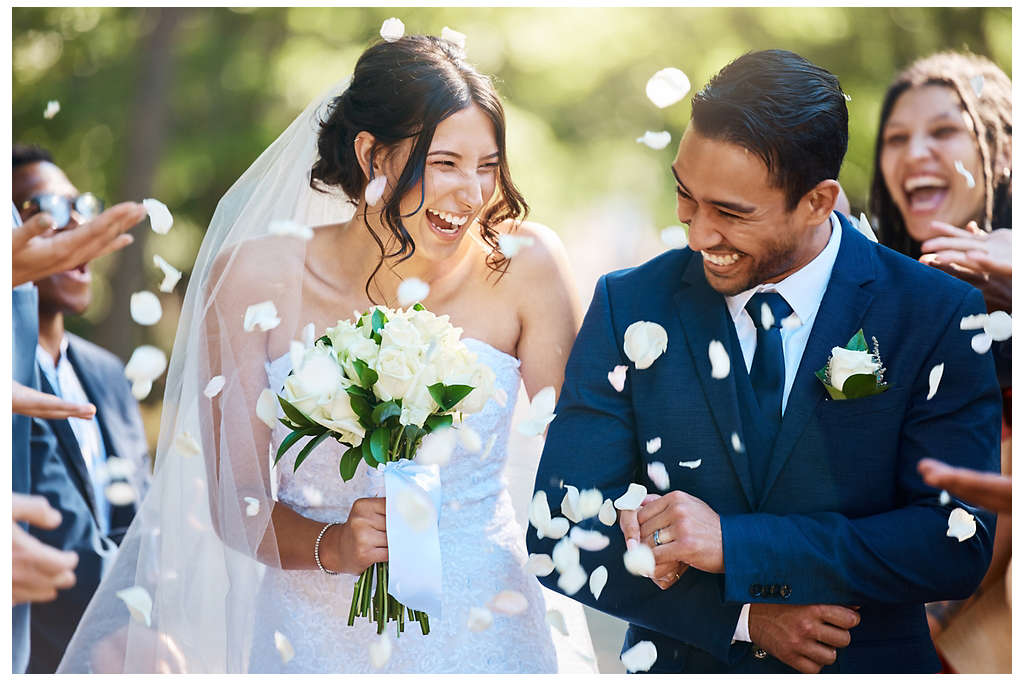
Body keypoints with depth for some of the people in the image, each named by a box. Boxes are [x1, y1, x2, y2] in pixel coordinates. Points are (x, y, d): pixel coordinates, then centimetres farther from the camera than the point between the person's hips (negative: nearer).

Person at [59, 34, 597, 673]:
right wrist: (332, 545, -23)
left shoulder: (525, 265, -10)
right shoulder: (257, 279, -10)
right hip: (313, 637, 0)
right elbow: (237, 502, -7)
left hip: (485, 636, 1)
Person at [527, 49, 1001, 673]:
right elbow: (557, 533, -3)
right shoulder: (629, 307, -1)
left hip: (869, 665, -1)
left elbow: (959, 546, -10)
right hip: (678, 666, 2)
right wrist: (743, 616, -13)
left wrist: (733, 543, -18)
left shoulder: (939, 317, -5)